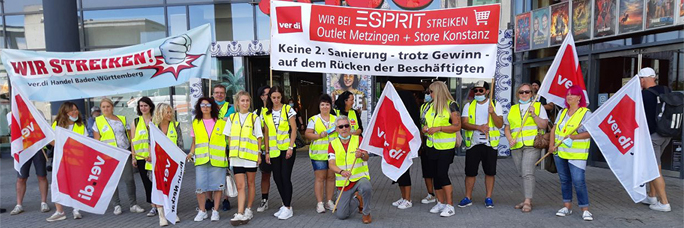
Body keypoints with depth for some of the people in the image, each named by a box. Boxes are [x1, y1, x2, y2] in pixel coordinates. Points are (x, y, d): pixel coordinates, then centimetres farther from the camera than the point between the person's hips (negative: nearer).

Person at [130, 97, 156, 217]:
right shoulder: (136, 121, 8)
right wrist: (133, 157, 3)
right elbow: (133, 140, 8)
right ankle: (153, 206, 12)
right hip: (141, 157, 2)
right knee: (147, 181, 4)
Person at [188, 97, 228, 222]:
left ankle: (215, 210, 16)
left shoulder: (221, 123, 6)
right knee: (200, 186, -1)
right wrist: (191, 153, -1)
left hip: (218, 159, -1)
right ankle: (202, 211, 16)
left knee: (217, 186, 2)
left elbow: (228, 140, 8)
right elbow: (194, 142, 15)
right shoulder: (195, 123, 12)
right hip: (201, 160, 1)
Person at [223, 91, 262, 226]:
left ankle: (248, 210, 23)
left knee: (251, 183, 11)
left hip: (251, 155, -1)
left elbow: (259, 137, 2)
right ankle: (240, 214, -3)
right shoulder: (232, 118, 8)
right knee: (240, 186, -2)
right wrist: (230, 153, 6)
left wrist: (259, 153, -2)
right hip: (236, 156, 1)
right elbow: (229, 137, 11)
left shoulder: (254, 118, 0)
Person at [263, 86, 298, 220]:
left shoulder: (288, 109, -3)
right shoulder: (266, 113, 8)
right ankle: (285, 205, 21)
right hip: (274, 150, 4)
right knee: (277, 177, 7)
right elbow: (266, 133, 9)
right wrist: (267, 151, 5)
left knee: (285, 177, -5)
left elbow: (294, 129, -5)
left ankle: (288, 208, 5)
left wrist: (290, 147, -13)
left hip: (287, 149, -4)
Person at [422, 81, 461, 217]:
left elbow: (457, 126, -14)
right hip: (431, 146, 7)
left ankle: (450, 206, 0)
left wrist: (439, 128, -22)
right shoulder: (431, 106, 11)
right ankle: (441, 203, 22)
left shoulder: (451, 105, -9)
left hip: (445, 147, -7)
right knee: (435, 175, 10)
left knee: (442, 175, -12)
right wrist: (425, 129, 0)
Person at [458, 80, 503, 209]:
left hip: (490, 144, -1)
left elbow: (500, 124, -5)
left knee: (490, 172, 5)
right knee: (470, 172, 4)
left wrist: (492, 113, -21)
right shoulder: (469, 105, 7)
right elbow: (464, 123, -4)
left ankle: (488, 198, 18)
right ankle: (468, 198, 16)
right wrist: (479, 127, -17)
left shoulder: (495, 105, 4)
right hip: (473, 144, 1)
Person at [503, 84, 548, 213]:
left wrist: (534, 115, -12)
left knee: (527, 173, -15)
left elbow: (544, 125, 0)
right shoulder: (513, 109, 19)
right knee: (522, 174, 9)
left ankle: (527, 202, -11)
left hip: (532, 145, -4)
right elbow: (506, 128, 17)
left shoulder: (538, 106, 10)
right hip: (516, 146, 4)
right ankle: (527, 200, 19)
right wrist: (510, 139, 0)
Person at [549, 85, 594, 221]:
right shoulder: (563, 112, 12)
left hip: (577, 154, -6)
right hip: (560, 153, 6)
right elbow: (554, 129, 12)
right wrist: (551, 145, 1)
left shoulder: (586, 113, -5)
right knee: (564, 180, 12)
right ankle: (567, 206, 22)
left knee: (578, 181, -10)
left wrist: (573, 137, -24)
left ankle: (585, 209, 3)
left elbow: (590, 132, -13)